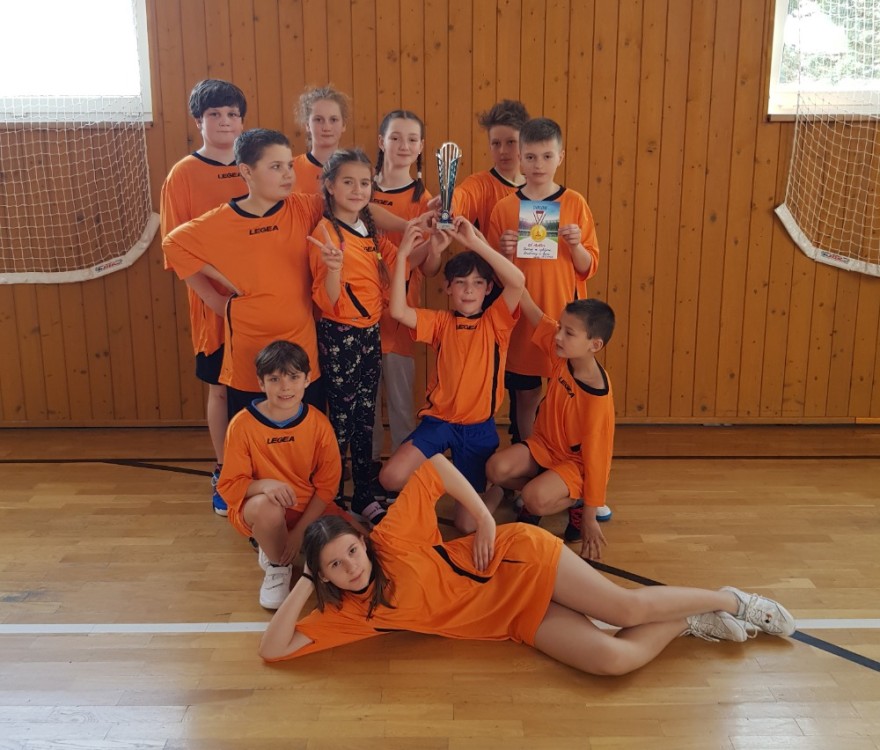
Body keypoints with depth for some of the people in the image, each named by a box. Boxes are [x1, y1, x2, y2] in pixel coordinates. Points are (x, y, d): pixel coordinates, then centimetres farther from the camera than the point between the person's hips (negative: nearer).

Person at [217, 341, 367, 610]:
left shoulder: (318, 423, -9)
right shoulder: (243, 424, -15)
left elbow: (327, 485, -6)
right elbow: (230, 485, -13)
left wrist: (300, 531, -14)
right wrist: (264, 485, -34)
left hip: (310, 509, 2)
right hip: (258, 510, -2)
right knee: (267, 506, -39)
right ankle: (277, 564, -5)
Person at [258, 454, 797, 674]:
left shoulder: (393, 538, -17)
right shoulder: (351, 615, -3)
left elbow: (435, 466, -13)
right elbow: (275, 648, -5)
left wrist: (485, 519, -16)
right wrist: (303, 587, -15)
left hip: (519, 560, -3)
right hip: (519, 620, 4)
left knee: (627, 609, -15)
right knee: (613, 658, -16)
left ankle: (732, 601, 14)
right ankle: (690, 624, 11)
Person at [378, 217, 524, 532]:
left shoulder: (496, 321, -3)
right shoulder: (440, 321, 2)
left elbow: (517, 281, -21)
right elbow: (398, 311, -15)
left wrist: (475, 242, -25)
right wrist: (403, 253, -18)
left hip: (479, 426, -1)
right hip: (439, 419, 2)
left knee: (467, 524, -1)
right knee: (391, 478, -23)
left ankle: (500, 488, 33)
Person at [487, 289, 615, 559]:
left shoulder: (598, 398, -28)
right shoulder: (561, 353, -14)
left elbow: (596, 457, -22)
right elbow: (530, 309, -13)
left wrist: (590, 517, -17)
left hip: (576, 462, -6)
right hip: (544, 445, 6)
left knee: (535, 499, -31)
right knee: (496, 468, -20)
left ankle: (576, 502, 3)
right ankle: (548, 493, 10)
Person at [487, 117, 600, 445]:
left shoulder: (575, 203, -1)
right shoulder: (504, 208, 0)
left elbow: (589, 267, 1)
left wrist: (576, 246, -18)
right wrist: (505, 254, -16)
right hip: (521, 318, 1)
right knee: (524, 395, 10)